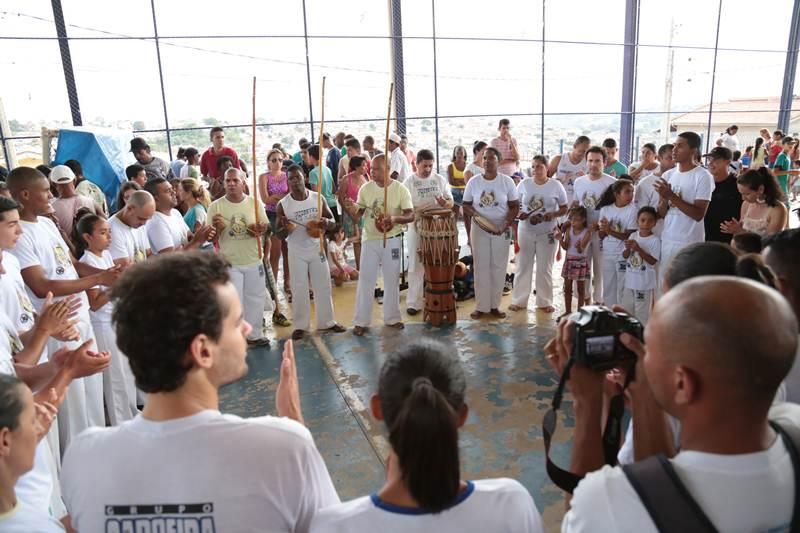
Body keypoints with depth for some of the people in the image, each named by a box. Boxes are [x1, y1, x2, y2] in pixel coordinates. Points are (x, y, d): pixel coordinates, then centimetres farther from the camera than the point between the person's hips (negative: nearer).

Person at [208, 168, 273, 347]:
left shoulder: (255, 203, -1)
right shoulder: (215, 206, -7)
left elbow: (265, 227, 7)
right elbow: (210, 236, -4)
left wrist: (260, 230, -17)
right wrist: (216, 227, -26)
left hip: (253, 261, 3)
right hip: (229, 263, -3)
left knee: (255, 299, 15)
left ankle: (254, 334, 32)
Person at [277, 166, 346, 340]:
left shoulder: (317, 198, -6)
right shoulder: (283, 204, -9)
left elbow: (333, 221, 0)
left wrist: (326, 223, -23)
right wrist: (284, 227, -27)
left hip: (317, 248, 2)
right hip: (296, 252, -2)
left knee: (323, 286, 10)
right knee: (299, 289, 4)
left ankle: (326, 322, 25)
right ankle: (301, 325, 19)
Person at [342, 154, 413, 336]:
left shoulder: (400, 190, -8)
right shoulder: (365, 188, -4)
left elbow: (411, 216, -10)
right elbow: (357, 217, -2)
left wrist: (395, 218, -29)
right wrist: (351, 208, -24)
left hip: (392, 241, 0)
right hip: (370, 240, 0)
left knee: (391, 280, 12)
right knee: (365, 280, 3)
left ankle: (392, 317, 27)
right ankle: (361, 321, 12)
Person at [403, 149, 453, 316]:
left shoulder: (440, 180, 6)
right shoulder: (409, 182, -3)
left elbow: (451, 201, 8)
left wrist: (445, 203, -16)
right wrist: (416, 210, -27)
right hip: (417, 228, -3)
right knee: (416, 267, 2)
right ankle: (414, 303, 9)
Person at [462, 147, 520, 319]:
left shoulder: (507, 181, -3)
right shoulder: (473, 181, 0)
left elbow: (514, 206, -2)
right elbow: (466, 205, 3)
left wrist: (505, 226, -15)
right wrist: (476, 216, -16)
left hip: (501, 231, 0)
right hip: (479, 230, 1)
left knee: (499, 267, 5)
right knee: (480, 267, 3)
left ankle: (495, 305, 15)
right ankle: (481, 306, 11)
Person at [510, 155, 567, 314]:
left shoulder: (556, 185, -3)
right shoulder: (524, 184, 0)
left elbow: (564, 209, 1)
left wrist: (553, 214, -19)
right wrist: (518, 213, -15)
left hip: (547, 233, -1)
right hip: (526, 232, 1)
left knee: (544, 268, 7)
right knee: (523, 266, 6)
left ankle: (544, 302, 18)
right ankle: (519, 300, 15)